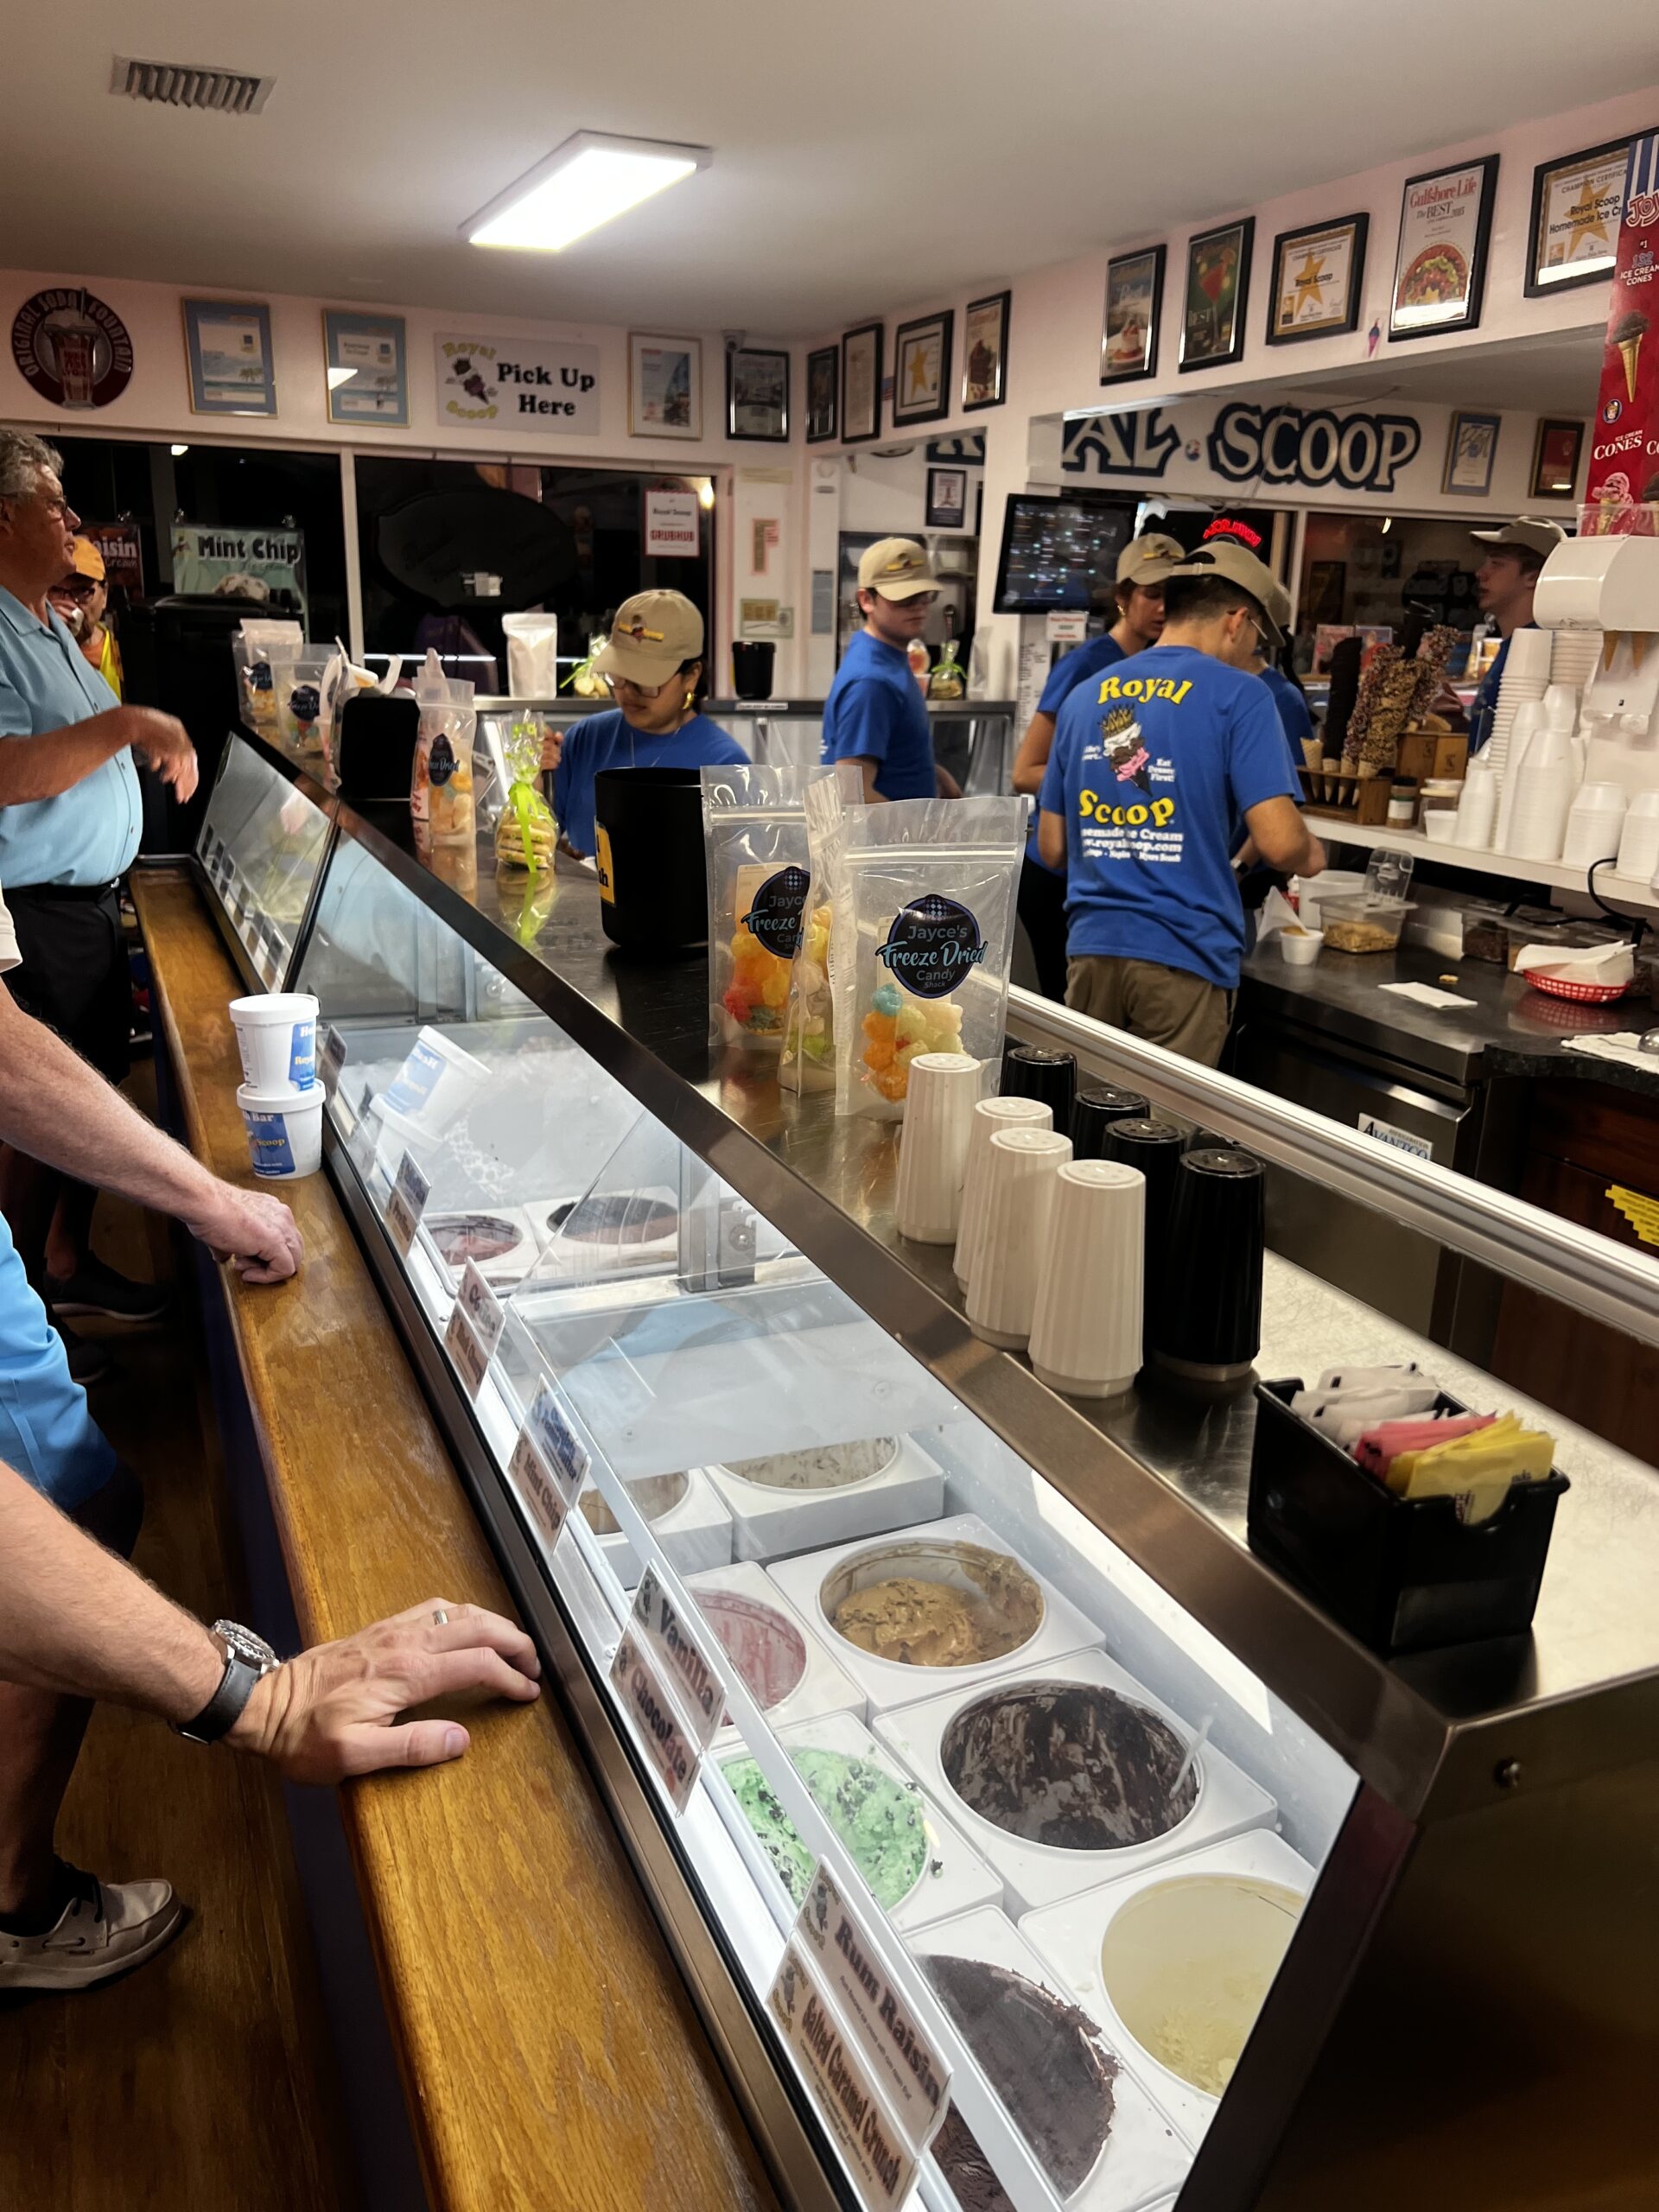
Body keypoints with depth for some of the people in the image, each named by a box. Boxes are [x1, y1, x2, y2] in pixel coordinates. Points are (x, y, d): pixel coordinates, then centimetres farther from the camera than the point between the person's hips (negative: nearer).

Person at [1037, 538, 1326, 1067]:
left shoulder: (1085, 696, 10)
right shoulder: (1237, 695, -6)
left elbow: (1053, 848, 13)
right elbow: (1279, 843, -13)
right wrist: (1310, 856, 9)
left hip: (1091, 947, 5)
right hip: (1182, 958, -5)